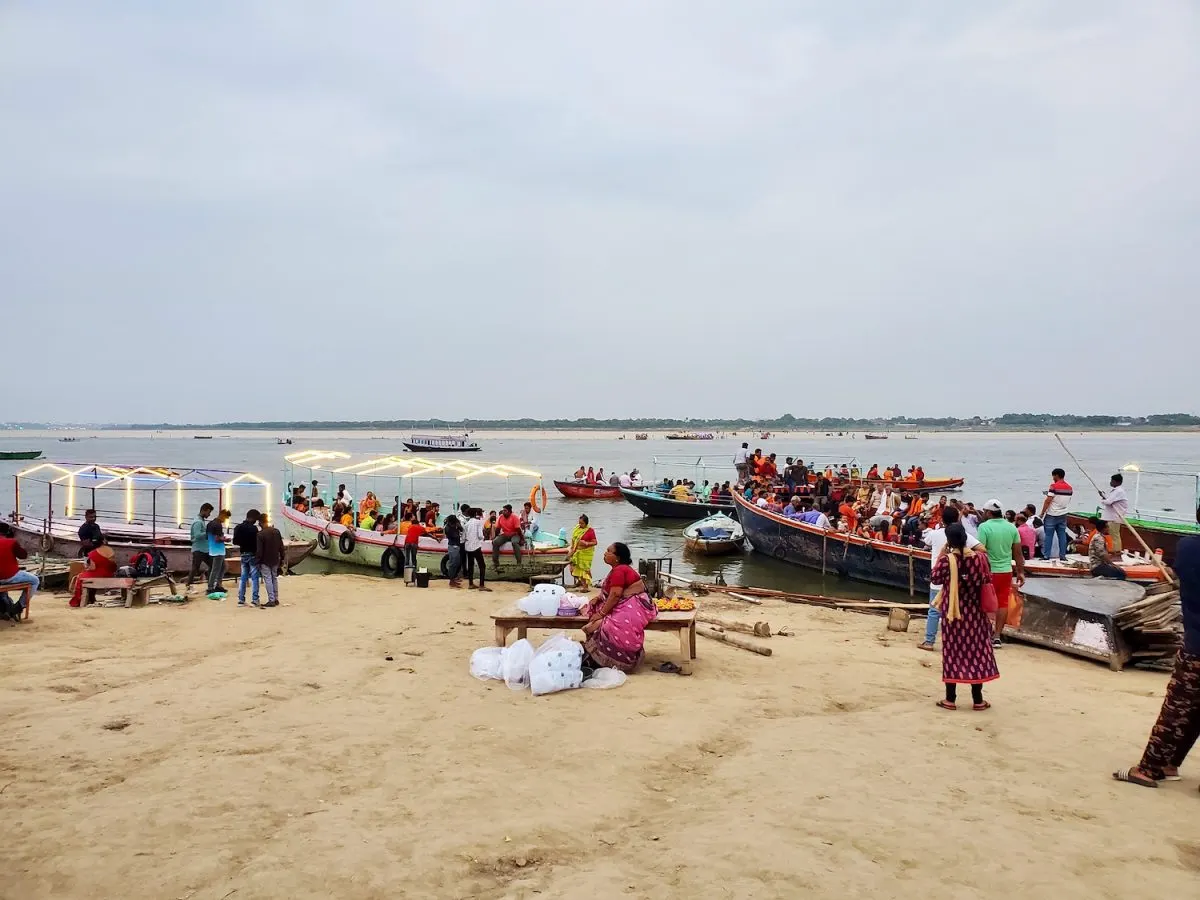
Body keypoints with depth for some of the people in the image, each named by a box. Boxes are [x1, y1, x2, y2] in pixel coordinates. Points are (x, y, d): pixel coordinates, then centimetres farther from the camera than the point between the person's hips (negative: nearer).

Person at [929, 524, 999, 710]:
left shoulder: (946, 560, -15)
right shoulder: (979, 557, -8)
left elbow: (935, 579, -4)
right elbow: (987, 580, 3)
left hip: (953, 612, -2)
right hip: (974, 612, 2)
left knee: (952, 652, 7)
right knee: (976, 652, 9)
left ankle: (950, 699, 11)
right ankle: (977, 700, 14)